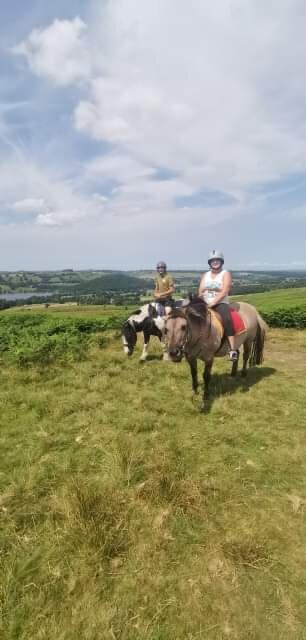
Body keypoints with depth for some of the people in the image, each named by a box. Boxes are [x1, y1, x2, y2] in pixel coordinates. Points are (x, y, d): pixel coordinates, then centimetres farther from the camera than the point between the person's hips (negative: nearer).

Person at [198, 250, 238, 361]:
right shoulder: (205, 275, 15)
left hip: (220, 304, -5)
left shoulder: (226, 274, 0)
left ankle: (233, 349, -33)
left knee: (227, 320, -32)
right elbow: (200, 292, 11)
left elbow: (224, 292, -12)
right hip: (205, 304, 5)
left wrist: (213, 303, -21)